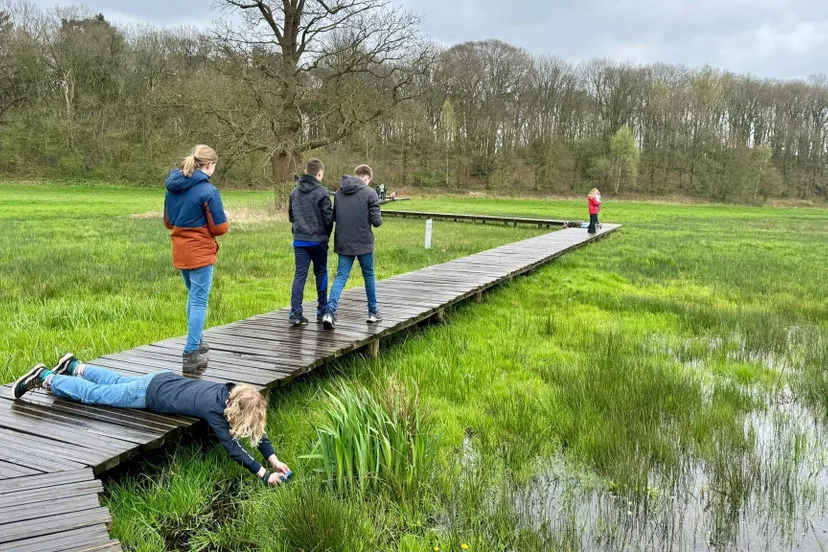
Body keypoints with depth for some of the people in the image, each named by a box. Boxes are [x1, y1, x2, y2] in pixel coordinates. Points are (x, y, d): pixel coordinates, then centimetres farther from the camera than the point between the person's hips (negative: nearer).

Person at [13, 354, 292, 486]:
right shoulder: (214, 408, -34)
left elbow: (257, 429, -8)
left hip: (164, 380, 7)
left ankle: (74, 366, 50)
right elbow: (232, 447, -34)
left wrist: (274, 459, -17)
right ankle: (44, 378, 26)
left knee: (119, 383, 31)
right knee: (95, 394, 11)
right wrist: (263, 474, -34)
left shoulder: (236, 394, -15)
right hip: (151, 393, -7)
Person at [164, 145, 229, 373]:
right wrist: (226, 221, 7)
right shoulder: (208, 191, -17)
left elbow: (168, 221, 14)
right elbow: (219, 228, -13)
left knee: (193, 297, 23)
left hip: (180, 251, 7)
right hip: (200, 252, -7)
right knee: (199, 301, -2)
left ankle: (196, 342, 34)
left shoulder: (173, 187, 5)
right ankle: (191, 356, -4)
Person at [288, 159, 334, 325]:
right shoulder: (322, 192, -11)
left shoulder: (295, 192, 7)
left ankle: (295, 313, -5)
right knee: (321, 273, 11)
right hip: (318, 240, -4)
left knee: (299, 274, 3)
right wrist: (327, 234, 8)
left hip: (299, 240, 4)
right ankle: (322, 311, 18)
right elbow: (328, 217, -10)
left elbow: (290, 216, 14)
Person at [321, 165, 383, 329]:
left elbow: (334, 217, 12)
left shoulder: (339, 192, 6)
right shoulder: (369, 193, -9)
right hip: (363, 243, -3)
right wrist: (379, 218, 11)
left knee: (341, 276, 4)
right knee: (369, 275, 14)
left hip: (343, 243, 3)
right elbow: (376, 221, -10)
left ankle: (330, 311, -14)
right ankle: (373, 312, 24)